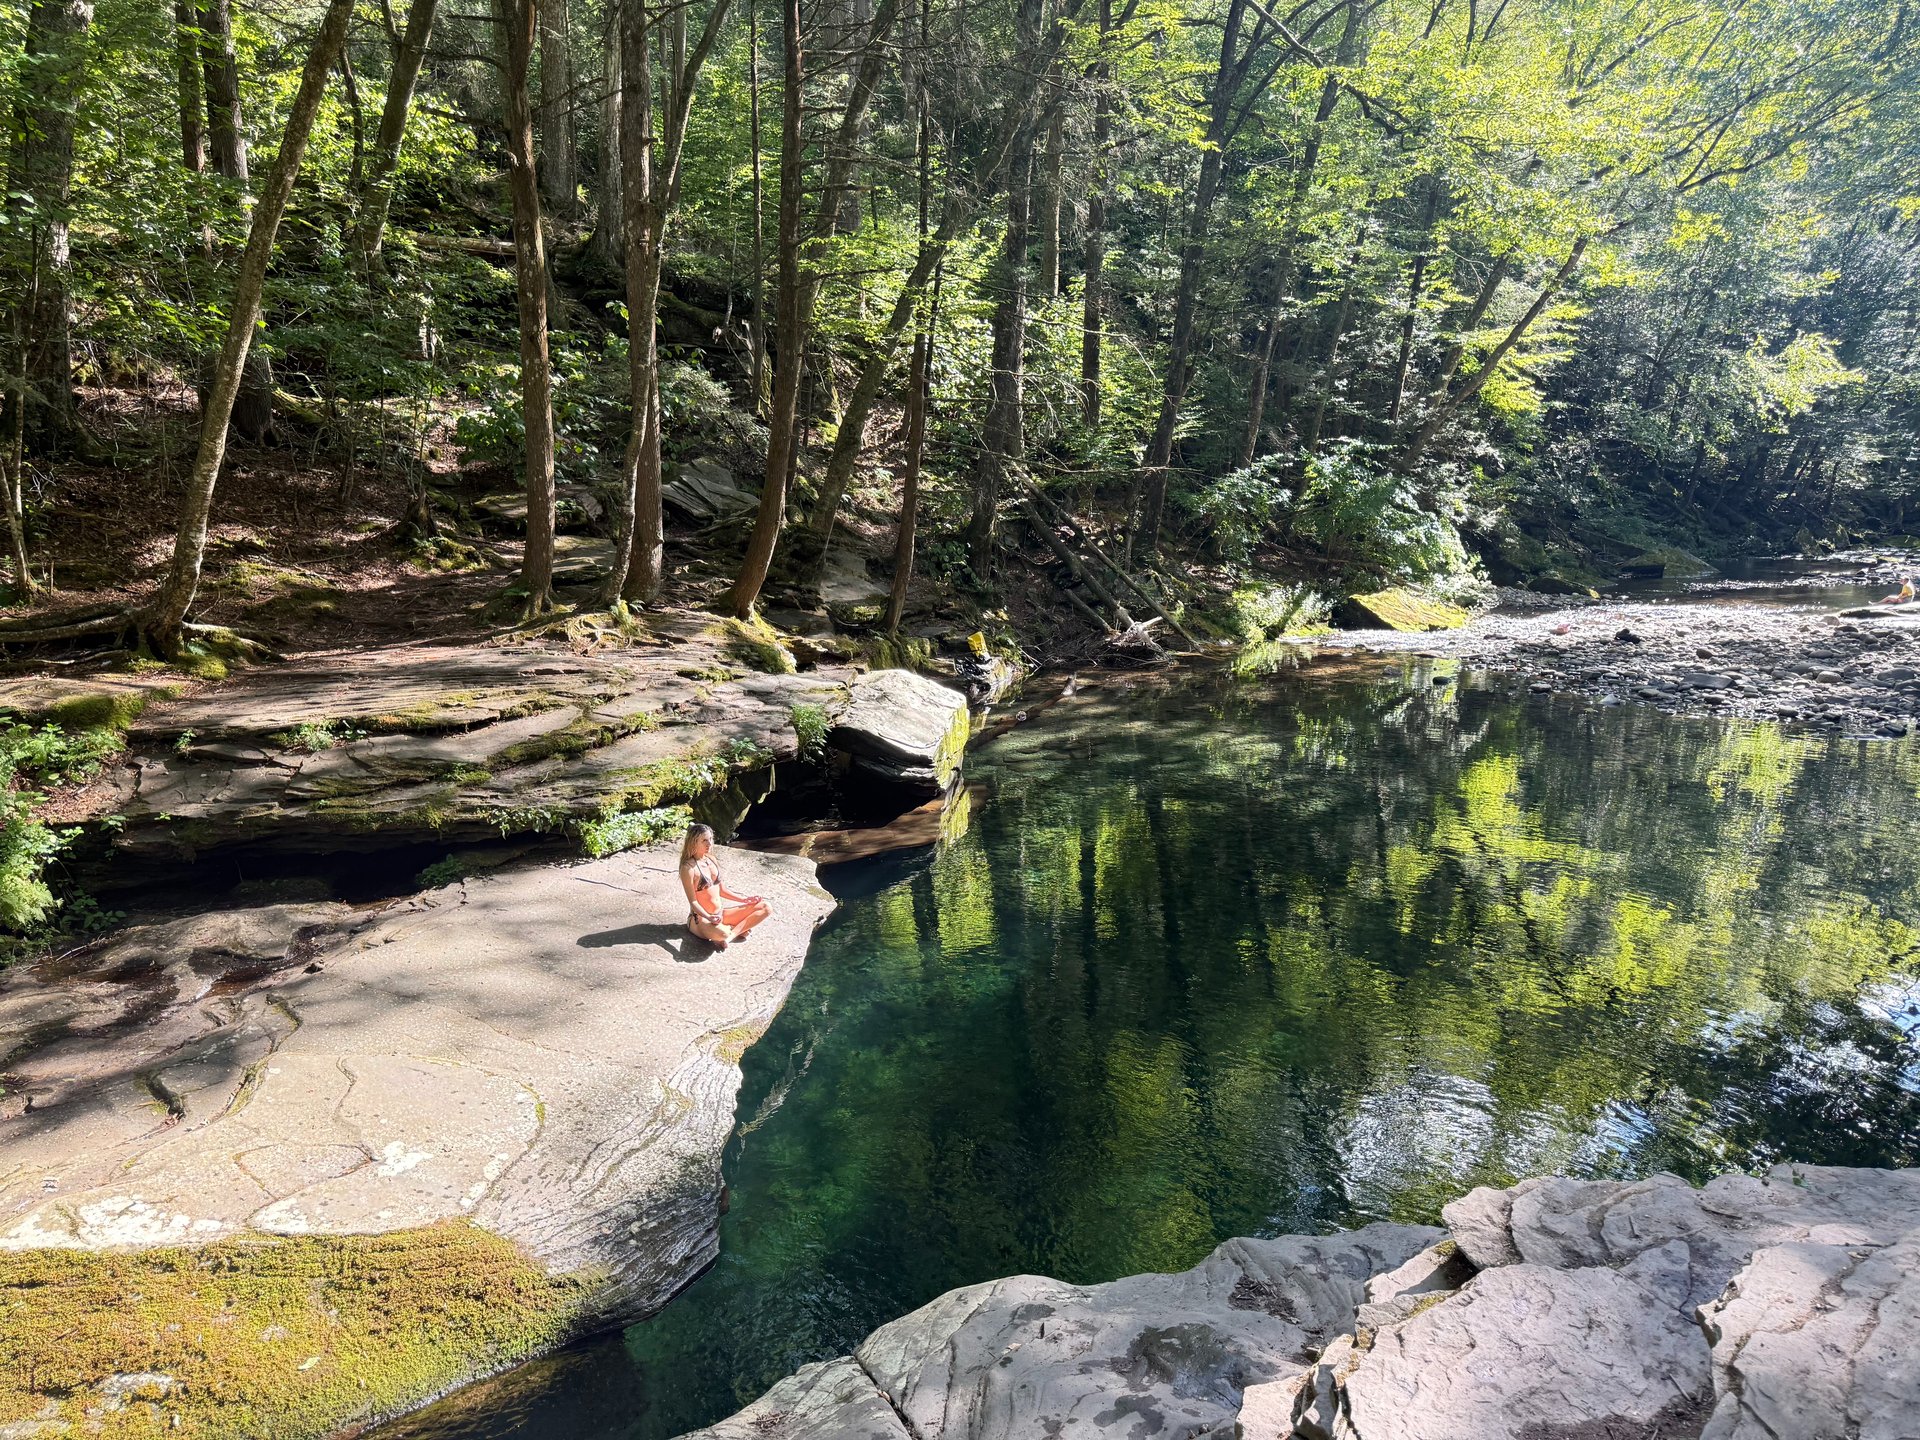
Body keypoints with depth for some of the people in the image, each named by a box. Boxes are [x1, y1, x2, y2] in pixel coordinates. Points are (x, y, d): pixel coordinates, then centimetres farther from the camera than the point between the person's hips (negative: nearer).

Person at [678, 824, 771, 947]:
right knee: (720, 932, -45)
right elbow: (693, 901, -18)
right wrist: (708, 917, -34)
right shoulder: (688, 868, -15)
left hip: (721, 913, 9)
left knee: (766, 907, 0)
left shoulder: (711, 859, 9)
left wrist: (744, 899, 11)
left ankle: (730, 936, -12)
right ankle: (738, 930, -10)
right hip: (701, 918, -9)